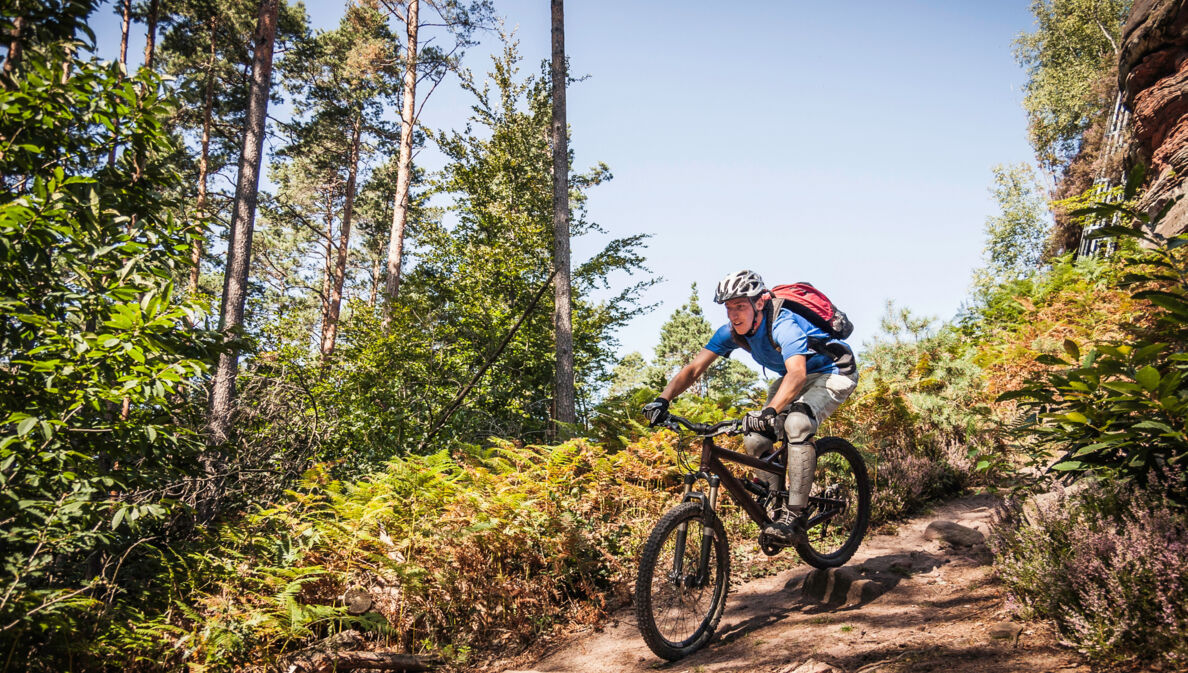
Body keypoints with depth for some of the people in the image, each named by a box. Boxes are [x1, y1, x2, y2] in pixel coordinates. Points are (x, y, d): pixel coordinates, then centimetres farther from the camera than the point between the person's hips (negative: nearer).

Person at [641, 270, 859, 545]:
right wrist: (662, 400, -29)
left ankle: (794, 515, -26)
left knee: (796, 424, -34)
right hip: (793, 377, 8)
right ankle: (775, 509, 9)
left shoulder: (783, 324, -34)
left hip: (833, 373, -7)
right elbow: (694, 368, -14)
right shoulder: (731, 332, -13)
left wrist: (769, 411, -66)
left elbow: (797, 372, -50)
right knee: (755, 439, -10)